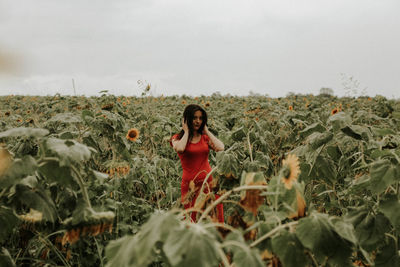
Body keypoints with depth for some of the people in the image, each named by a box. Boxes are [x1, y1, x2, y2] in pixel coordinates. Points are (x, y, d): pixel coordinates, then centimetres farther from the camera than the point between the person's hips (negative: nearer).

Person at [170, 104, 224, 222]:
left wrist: (206, 131, 1)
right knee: (192, 220, 0)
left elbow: (220, 148, -8)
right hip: (190, 185, -3)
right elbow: (180, 149, -22)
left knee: (215, 217, 0)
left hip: (209, 182, 3)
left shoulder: (205, 137, 11)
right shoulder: (178, 138, 3)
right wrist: (186, 132, -6)